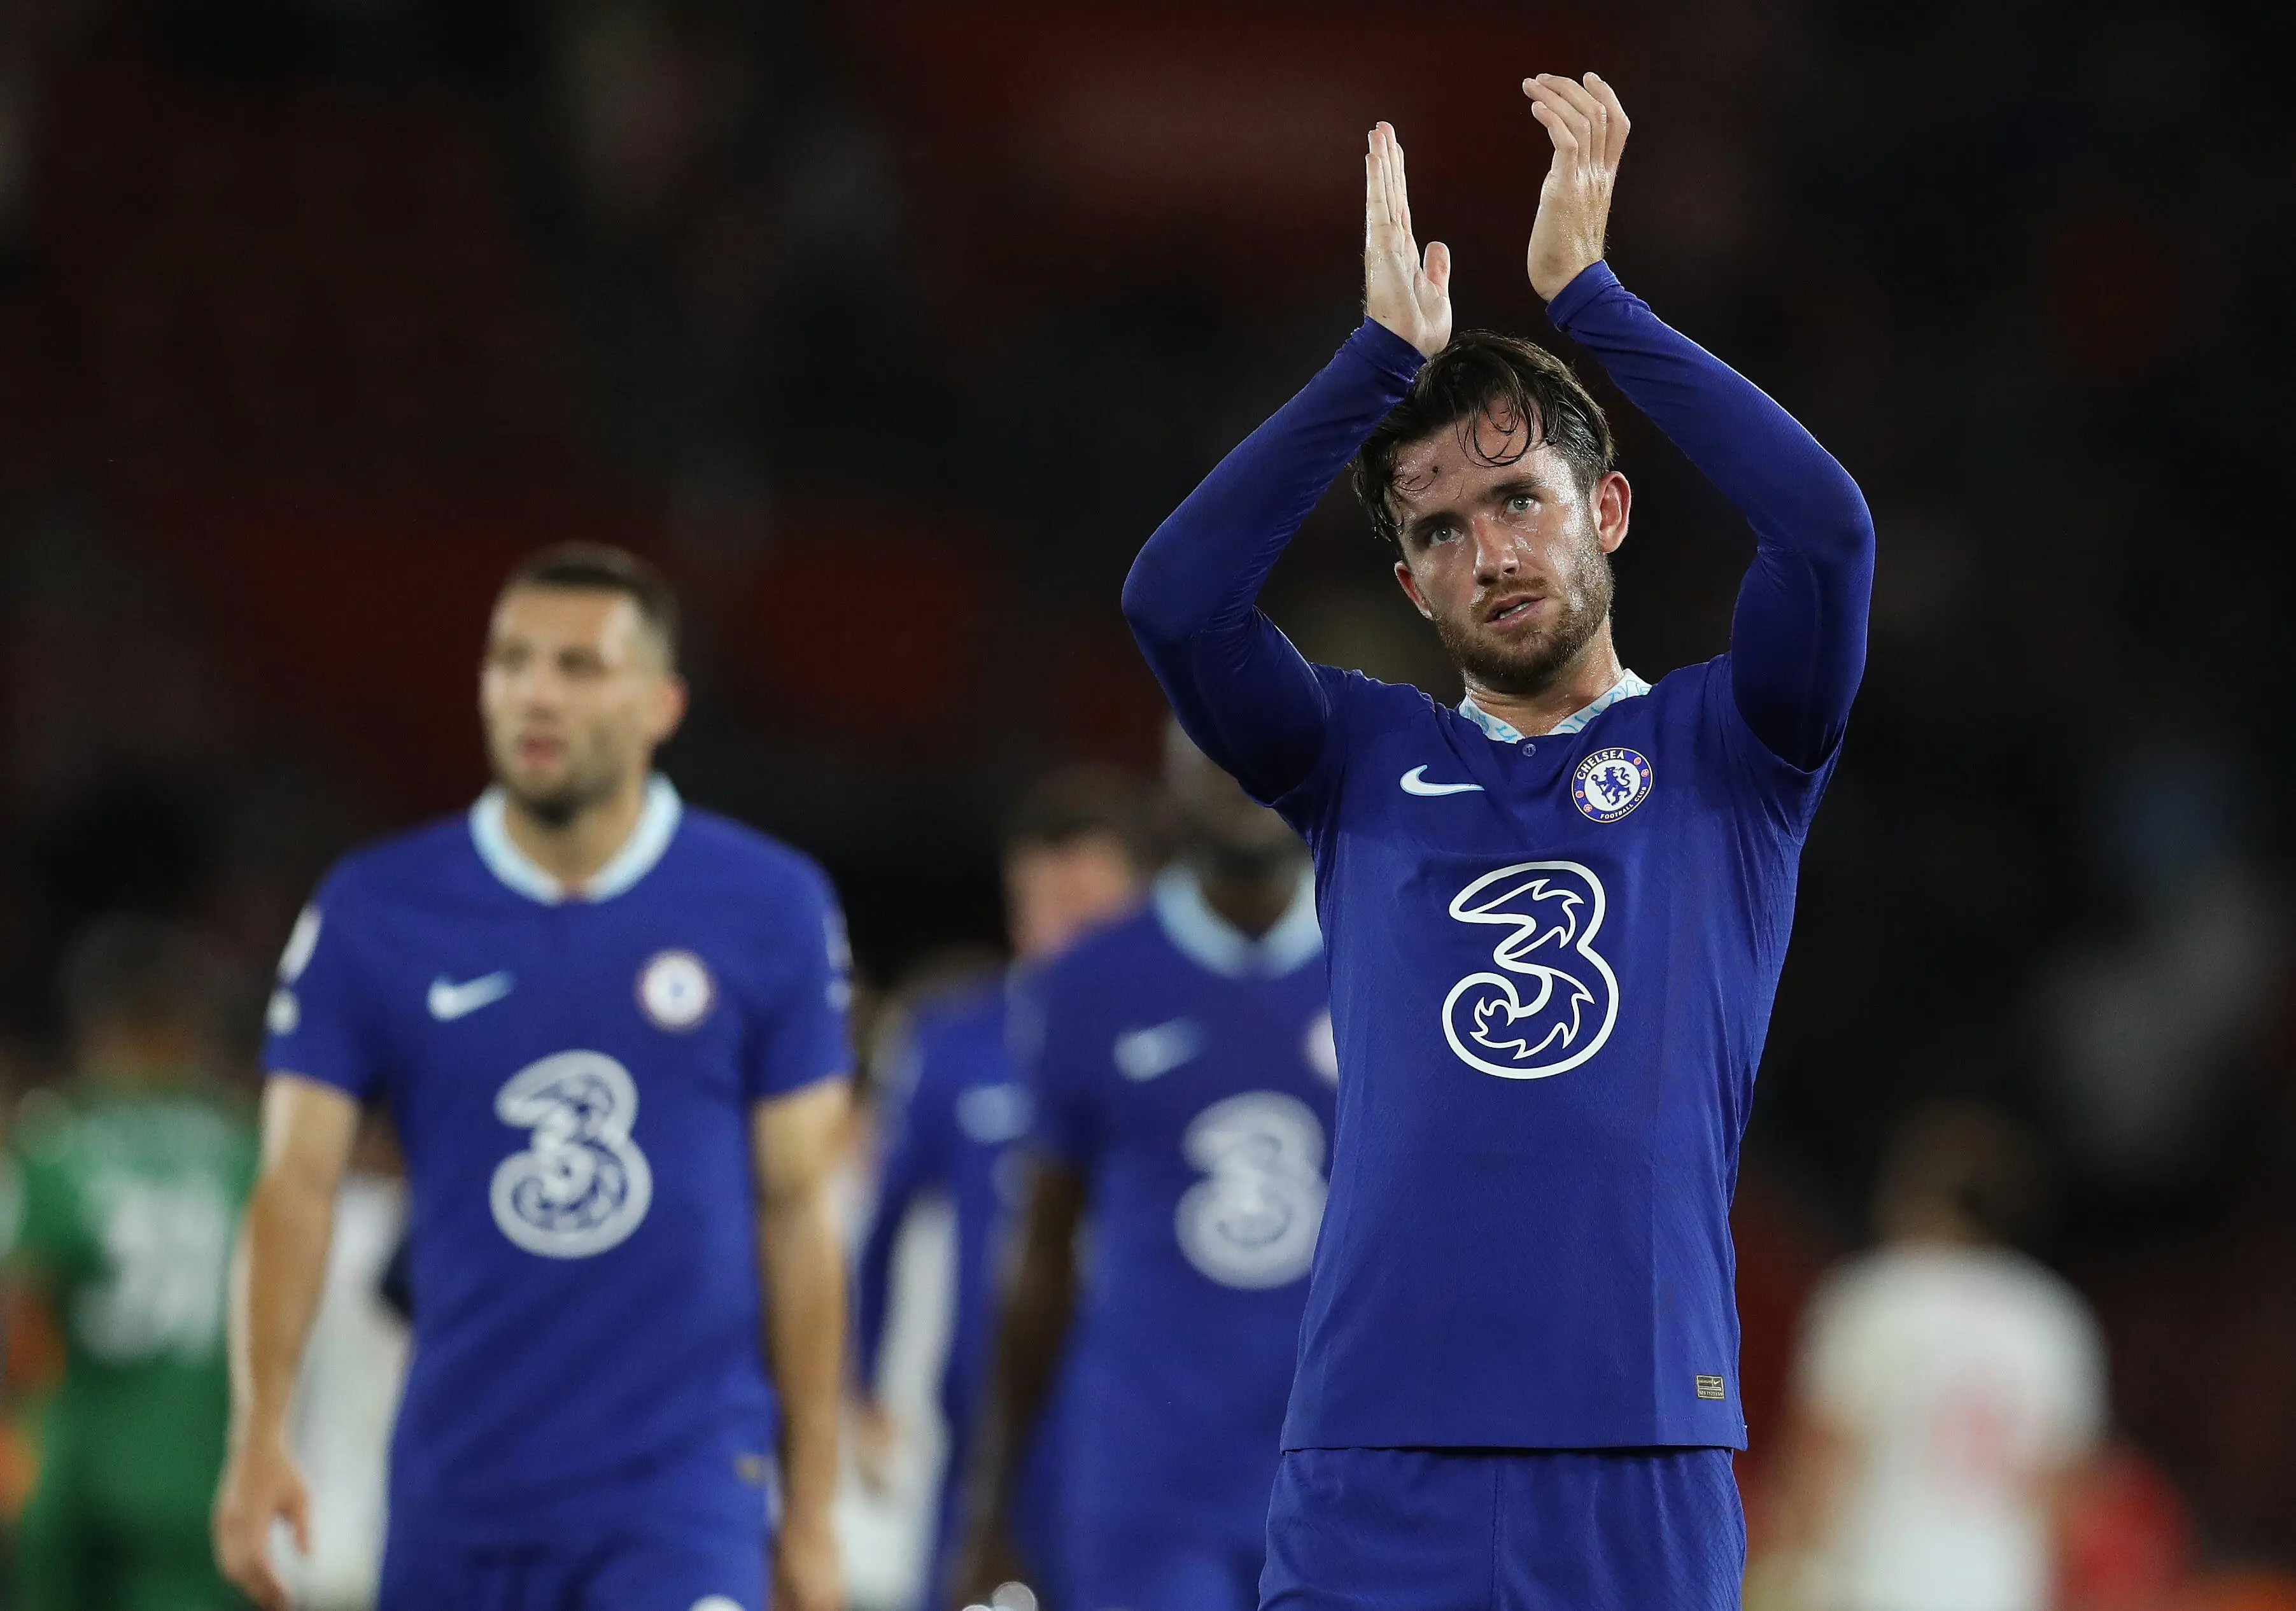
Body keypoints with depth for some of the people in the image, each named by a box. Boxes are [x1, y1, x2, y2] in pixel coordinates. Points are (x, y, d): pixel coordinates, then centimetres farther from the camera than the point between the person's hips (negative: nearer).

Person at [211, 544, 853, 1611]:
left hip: (680, 1491, -2)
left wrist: (811, 1506, 5)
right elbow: (297, 1180, -2)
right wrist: (259, 1435, -15)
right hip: (458, 1497, 2)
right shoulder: (373, 913, 2)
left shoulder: (768, 910, 1)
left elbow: (795, 1213, 5)